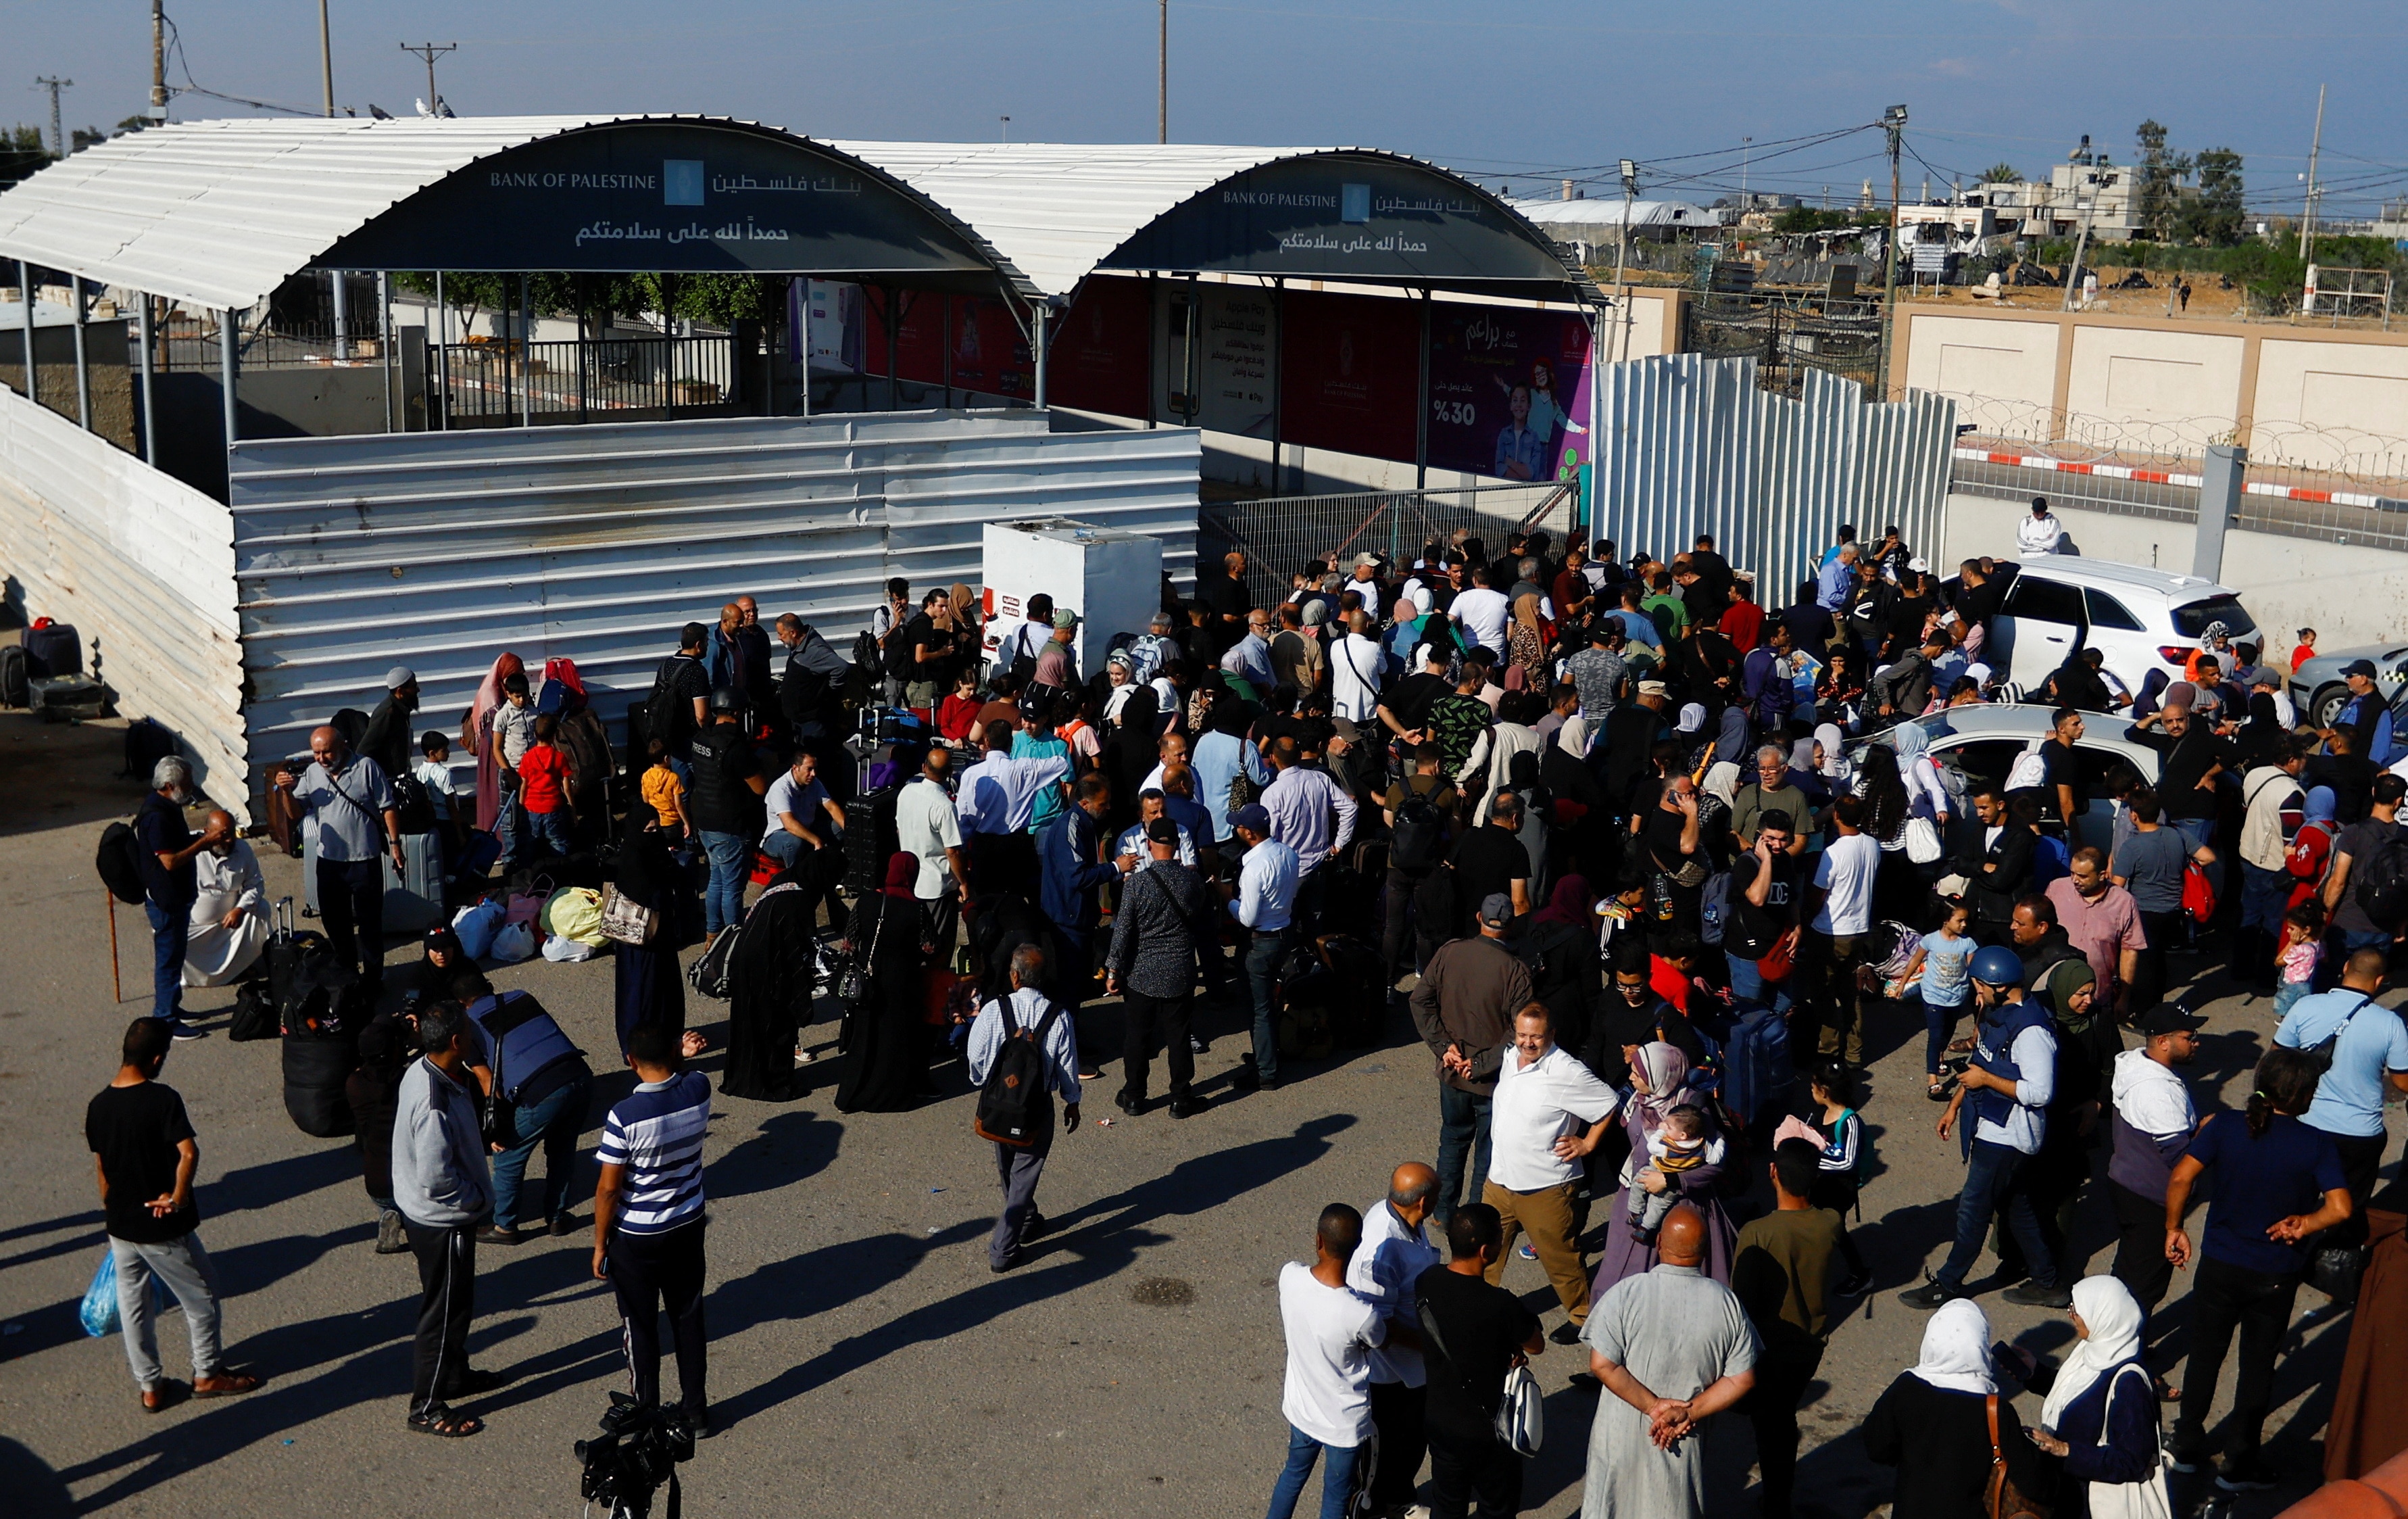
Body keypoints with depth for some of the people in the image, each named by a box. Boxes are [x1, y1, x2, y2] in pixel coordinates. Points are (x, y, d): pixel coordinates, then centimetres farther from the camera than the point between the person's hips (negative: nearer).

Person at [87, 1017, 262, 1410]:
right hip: (164, 1229, -6)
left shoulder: (98, 1106, -3)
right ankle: (207, 1374, 27)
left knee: (133, 1305, 17)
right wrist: (178, 1197, -19)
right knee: (200, 1296, 14)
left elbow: (101, 1167, 9)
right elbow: (189, 1153, -32)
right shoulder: (162, 1099, -21)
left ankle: (150, 1386, 27)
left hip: (120, 1226, 6)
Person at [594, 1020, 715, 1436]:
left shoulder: (624, 1116, -26)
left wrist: (599, 1246, -6)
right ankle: (695, 1412, 30)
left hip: (635, 1238, -4)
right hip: (688, 1229, 5)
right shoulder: (699, 1090, -13)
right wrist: (682, 1060, -3)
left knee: (640, 1328, 13)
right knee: (688, 1319, 19)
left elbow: (608, 1189, -18)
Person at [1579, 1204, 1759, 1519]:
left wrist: (1653, 1405, -15)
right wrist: (1688, 1413, -11)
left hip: (1622, 1431, -2)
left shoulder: (1625, 1294, -19)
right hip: (1686, 1440, 2)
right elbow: (1742, 1379, -10)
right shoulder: (1727, 1303, -12)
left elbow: (1602, 1365, -21)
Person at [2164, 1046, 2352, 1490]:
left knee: (2205, 1356, 17)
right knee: (2257, 1365, 13)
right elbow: (2340, 1208, -21)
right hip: (2276, 1277, -1)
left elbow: (2180, 1178, -16)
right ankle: (2240, 1463, 22)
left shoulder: (2225, 1126, -11)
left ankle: (2187, 1447, 30)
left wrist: (2175, 1229, -3)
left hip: (2219, 1266, 1)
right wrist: (2303, 1224, -5)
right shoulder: (2317, 1144, -13)